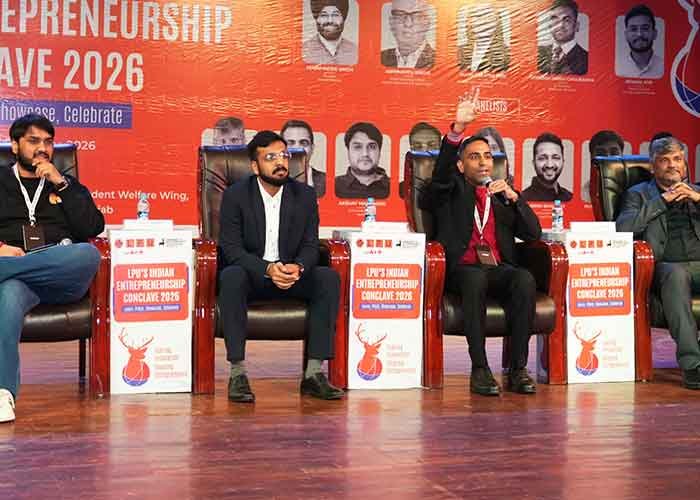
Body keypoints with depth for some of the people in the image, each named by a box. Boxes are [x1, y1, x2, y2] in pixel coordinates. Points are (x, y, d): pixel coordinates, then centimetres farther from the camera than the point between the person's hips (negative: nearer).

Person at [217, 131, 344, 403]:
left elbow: (310, 245, 1)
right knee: (231, 276, -36)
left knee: (329, 277, -25)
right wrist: (268, 269, -29)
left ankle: (314, 372, -25)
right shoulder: (235, 195, -5)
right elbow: (231, 247, -12)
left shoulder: (305, 195, 4)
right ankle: (237, 373, -34)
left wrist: (298, 267, -24)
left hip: (291, 276, 3)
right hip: (251, 275, -3)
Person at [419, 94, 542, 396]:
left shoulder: (502, 194, 24)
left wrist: (513, 197, -1)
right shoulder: (451, 190, 15)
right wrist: (457, 130, -24)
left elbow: (533, 233, 14)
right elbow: (441, 172, -9)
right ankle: (479, 369, -33)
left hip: (499, 270, 3)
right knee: (476, 278, -37)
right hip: (462, 269, -3)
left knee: (525, 279, -30)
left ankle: (518, 369, -27)